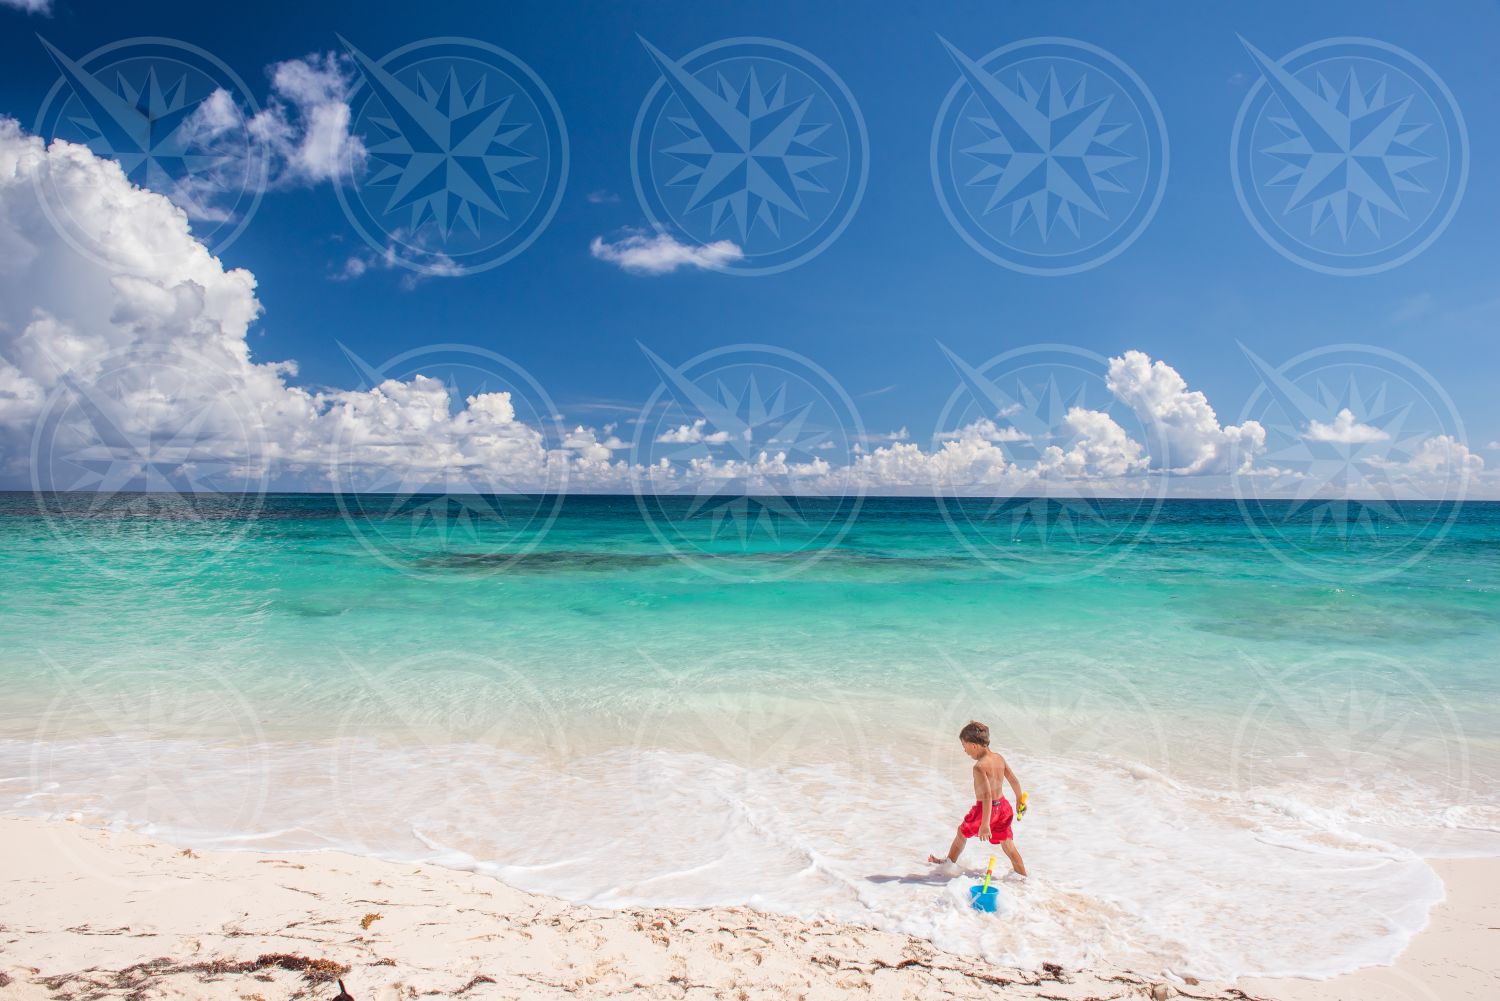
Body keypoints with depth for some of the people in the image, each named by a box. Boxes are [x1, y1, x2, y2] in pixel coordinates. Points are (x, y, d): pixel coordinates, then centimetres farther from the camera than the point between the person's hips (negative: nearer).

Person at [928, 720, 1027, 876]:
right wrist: (1019, 800, 22)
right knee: (1008, 845, 17)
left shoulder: (979, 767, -26)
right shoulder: (999, 757, -3)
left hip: (985, 809, -6)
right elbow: (1014, 780, 5)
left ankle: (949, 861, 38)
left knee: (962, 832, 19)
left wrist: (985, 825, -30)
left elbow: (987, 795, -31)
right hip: (1003, 806, 6)